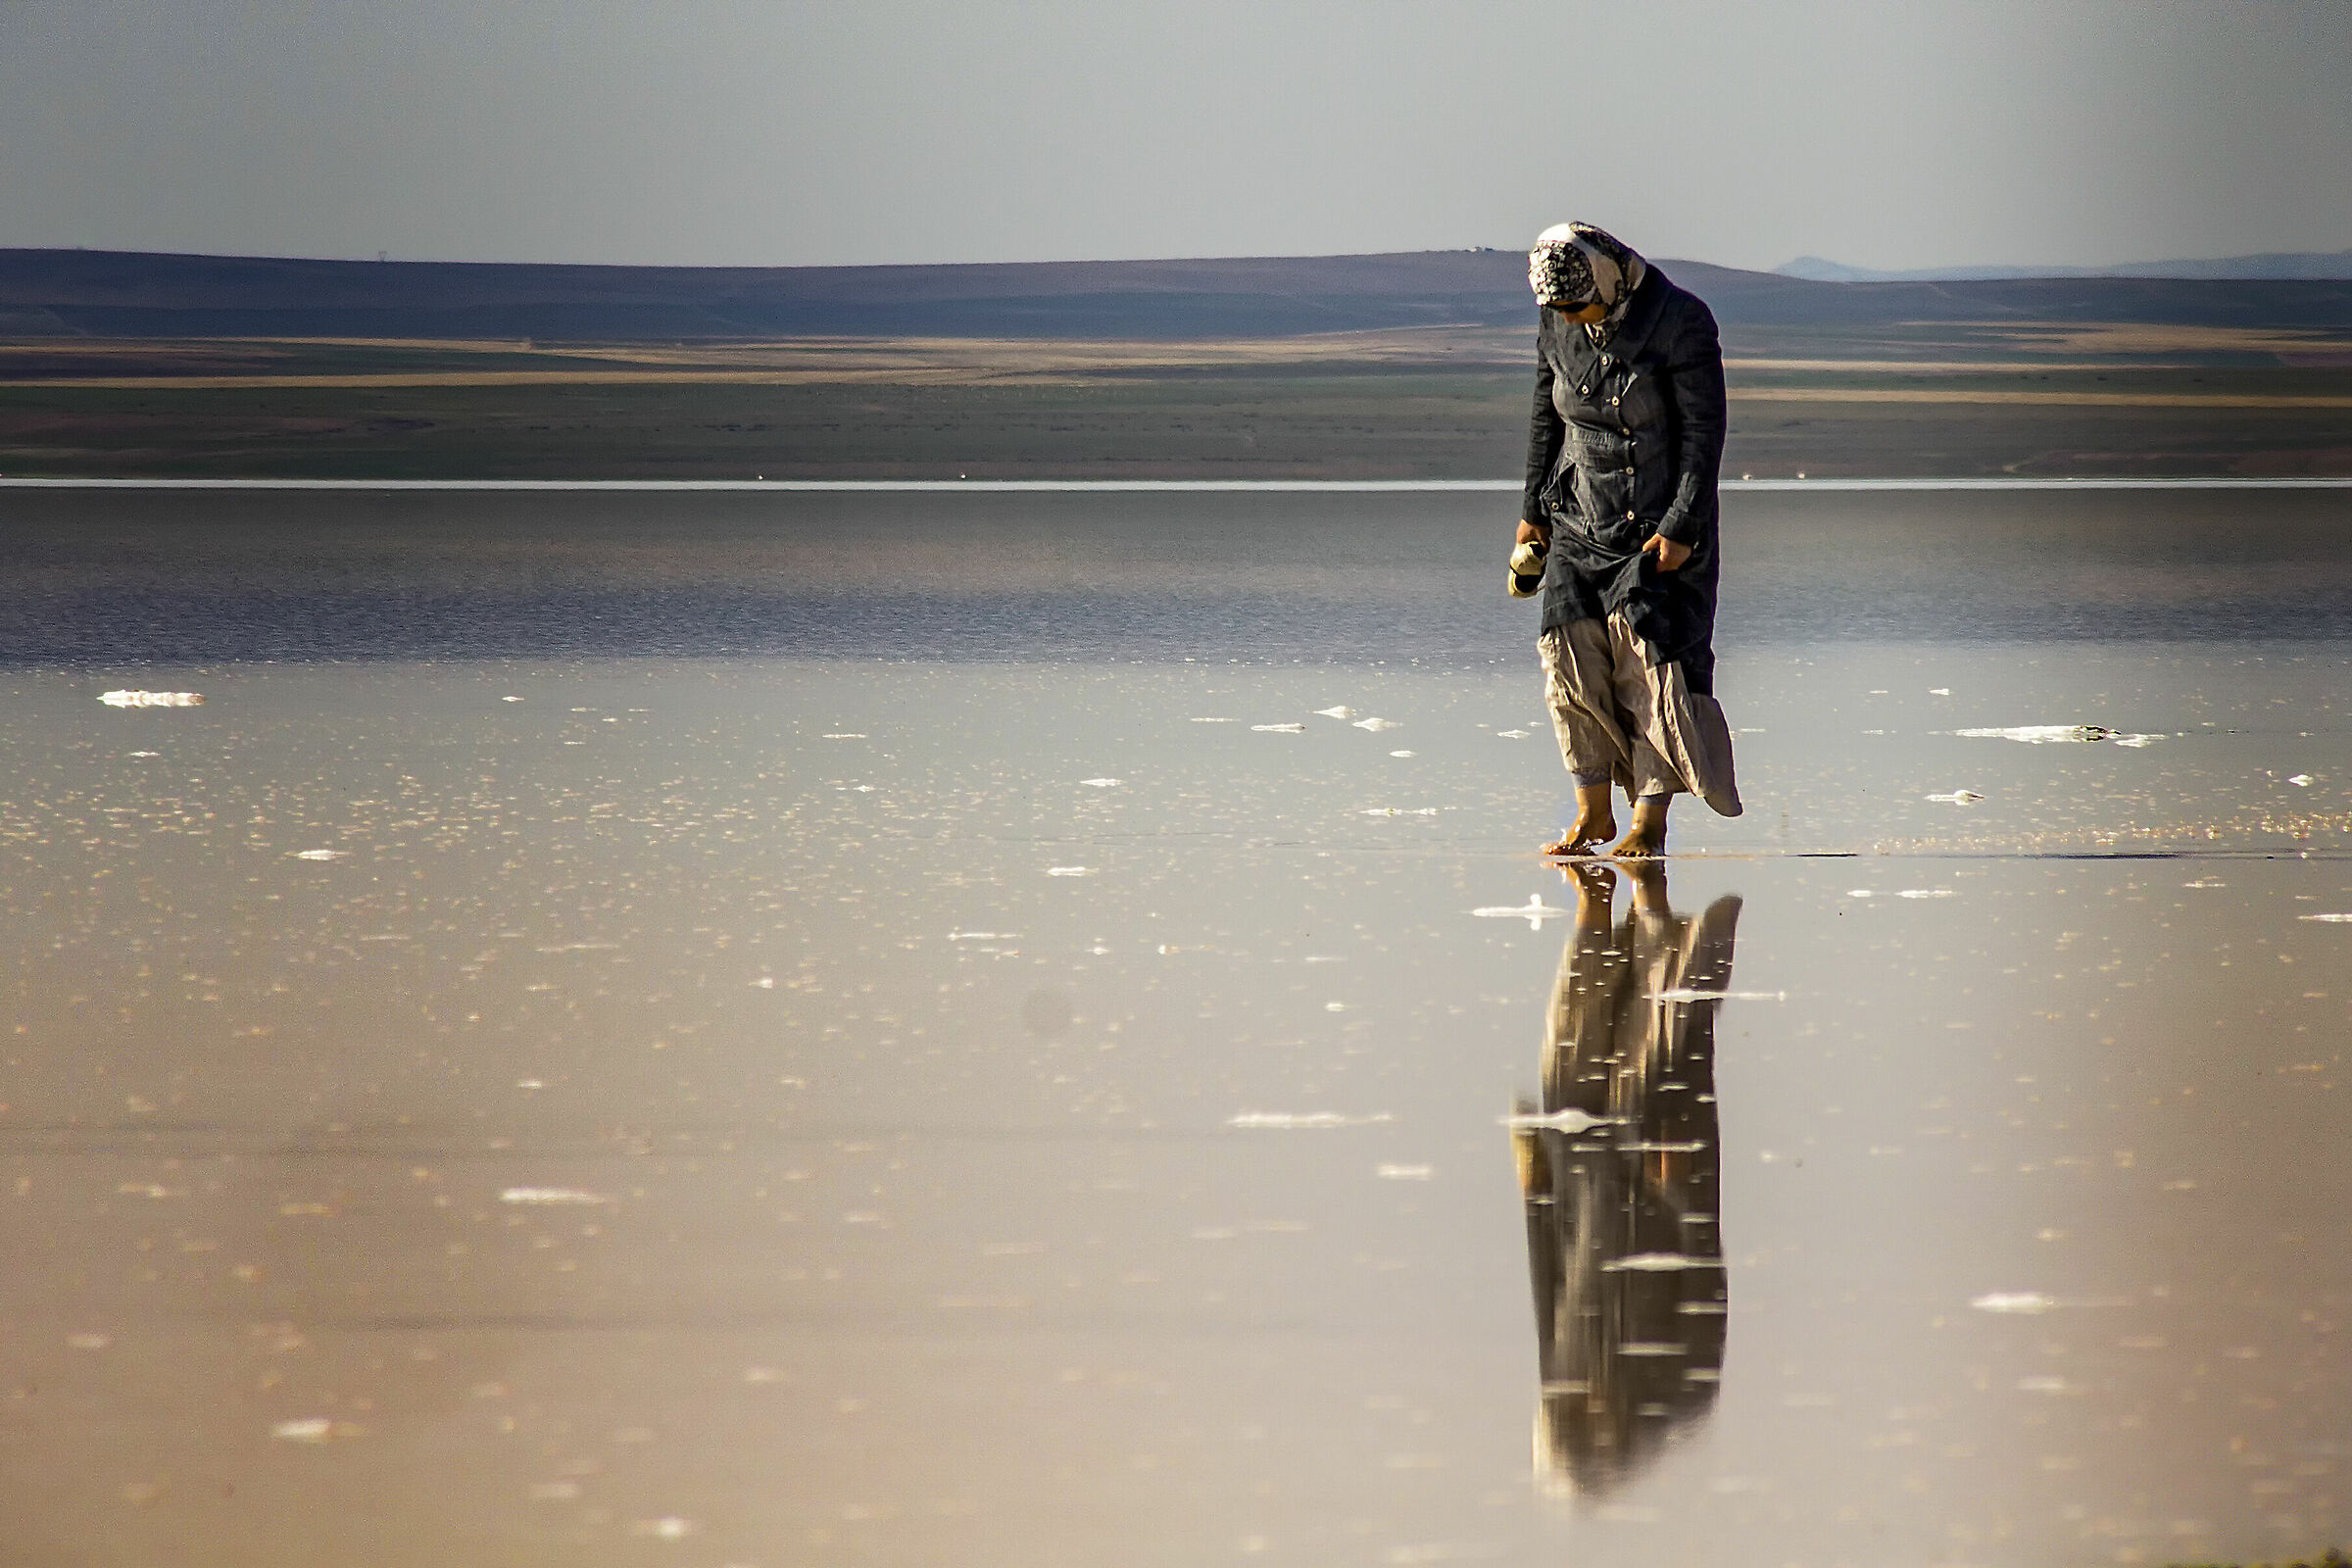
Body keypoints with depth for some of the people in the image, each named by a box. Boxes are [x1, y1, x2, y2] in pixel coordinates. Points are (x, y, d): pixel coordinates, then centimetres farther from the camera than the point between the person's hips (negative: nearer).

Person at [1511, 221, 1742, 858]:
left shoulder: (1680, 321, -14)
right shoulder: (1557, 327, 2)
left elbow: (1704, 432, -12)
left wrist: (1680, 527, -16)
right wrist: (1533, 511, 15)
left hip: (1664, 525, -5)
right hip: (1581, 519, 5)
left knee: (1651, 661, -11)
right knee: (1572, 652, -7)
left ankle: (1650, 823, -8)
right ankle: (1593, 814, 2)